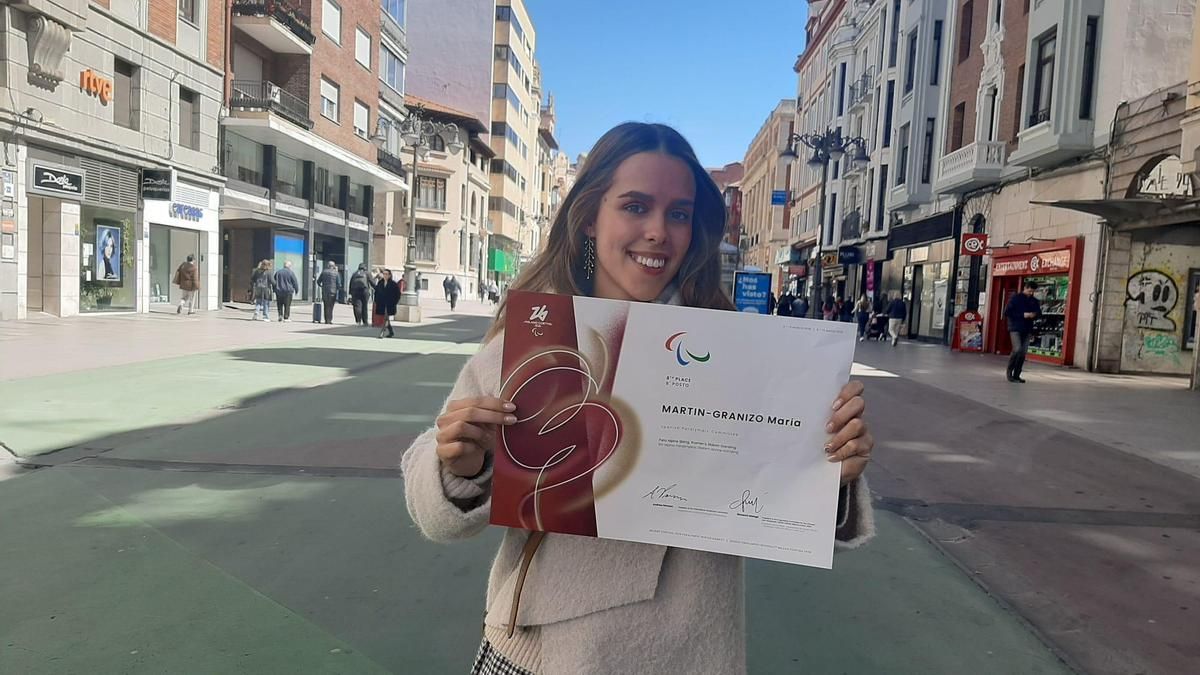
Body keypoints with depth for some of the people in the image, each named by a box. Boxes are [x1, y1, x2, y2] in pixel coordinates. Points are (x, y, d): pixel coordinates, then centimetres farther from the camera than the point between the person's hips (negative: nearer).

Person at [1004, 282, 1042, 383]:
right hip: (1015, 328, -5)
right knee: (1017, 349, -17)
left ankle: (1016, 375, 10)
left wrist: (1034, 315, -6)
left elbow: (1039, 313, 19)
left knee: (1023, 353, 2)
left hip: (1027, 330, 5)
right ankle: (1009, 372, 1)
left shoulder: (1034, 301, 11)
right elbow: (1007, 312, -7)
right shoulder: (1015, 298, -2)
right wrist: (1022, 315, -13)